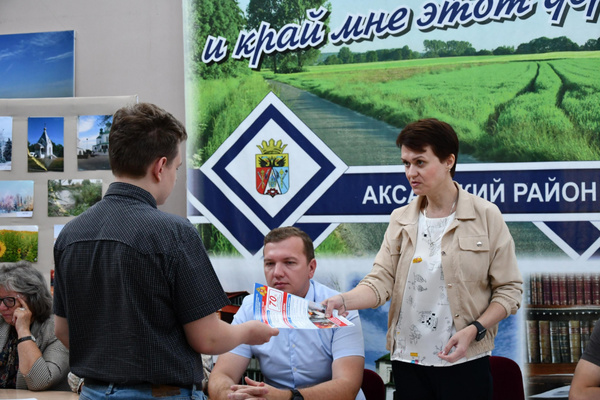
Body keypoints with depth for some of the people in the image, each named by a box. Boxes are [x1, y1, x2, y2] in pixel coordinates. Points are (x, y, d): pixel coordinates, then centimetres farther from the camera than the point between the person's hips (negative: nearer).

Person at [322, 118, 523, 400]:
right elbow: (380, 281, -2)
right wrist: (343, 301, -21)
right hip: (408, 362, 3)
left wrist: (473, 330, -15)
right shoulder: (401, 220, 6)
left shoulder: (486, 217, -3)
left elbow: (508, 290, -2)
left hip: (464, 364, -3)